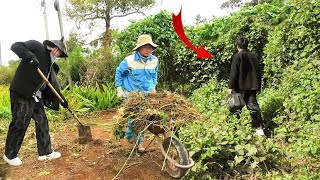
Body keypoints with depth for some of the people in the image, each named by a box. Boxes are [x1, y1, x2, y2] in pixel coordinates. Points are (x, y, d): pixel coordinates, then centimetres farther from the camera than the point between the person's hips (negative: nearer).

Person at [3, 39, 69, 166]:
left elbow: (53, 83, 18)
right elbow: (15, 46, -13)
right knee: (19, 124, -2)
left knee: (42, 122, 10)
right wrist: (31, 57, -29)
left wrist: (61, 99, 12)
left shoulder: (51, 64, 17)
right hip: (22, 93, -8)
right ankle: (10, 155, 16)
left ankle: (45, 152, 21)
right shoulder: (37, 46, -3)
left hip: (36, 96, 8)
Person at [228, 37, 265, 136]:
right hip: (253, 86, 5)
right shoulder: (255, 56, 11)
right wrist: (258, 86, 21)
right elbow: (258, 72, 15)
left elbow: (233, 73, -12)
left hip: (241, 87, -5)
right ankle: (259, 128, -5)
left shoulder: (237, 56, -7)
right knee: (253, 105, 4)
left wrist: (231, 87, -11)